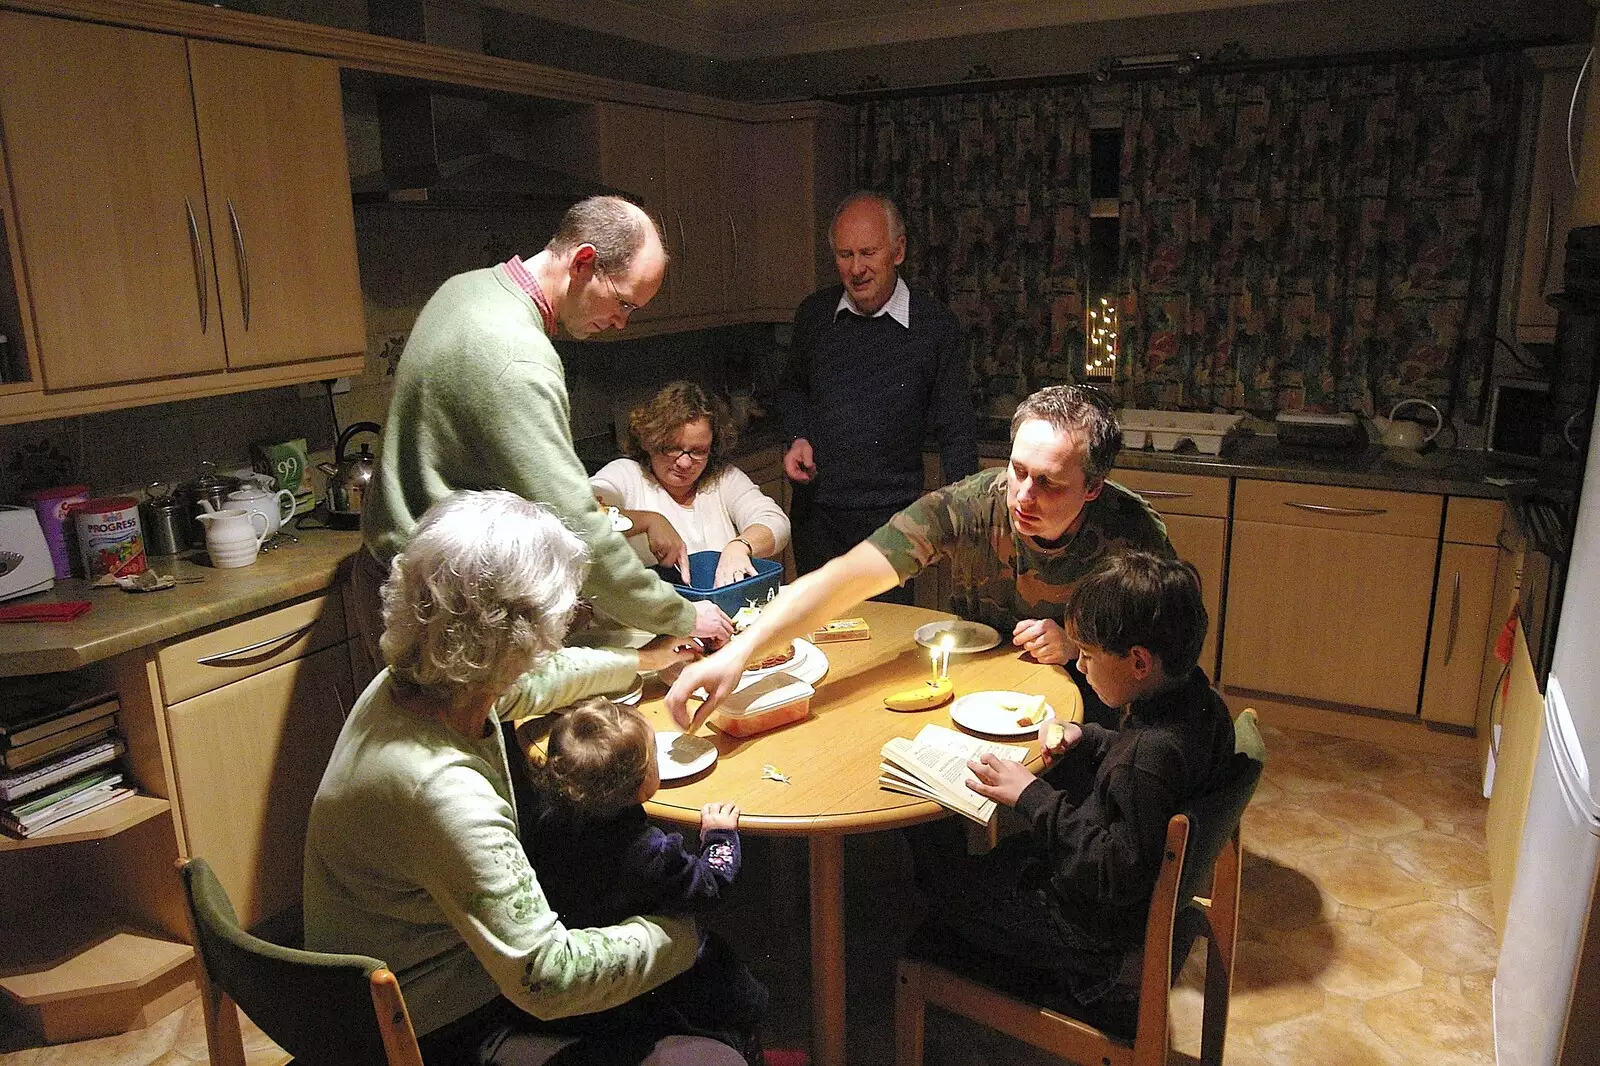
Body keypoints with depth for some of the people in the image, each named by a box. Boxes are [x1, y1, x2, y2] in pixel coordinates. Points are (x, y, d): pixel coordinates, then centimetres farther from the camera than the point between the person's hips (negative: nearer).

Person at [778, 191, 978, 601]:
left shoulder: (935, 325, -8)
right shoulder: (814, 313, 1)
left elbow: (955, 433, -3)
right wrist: (798, 438, 1)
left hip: (891, 519, -3)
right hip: (815, 513, 3)